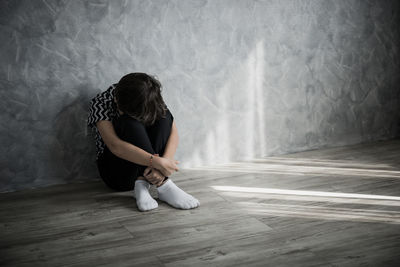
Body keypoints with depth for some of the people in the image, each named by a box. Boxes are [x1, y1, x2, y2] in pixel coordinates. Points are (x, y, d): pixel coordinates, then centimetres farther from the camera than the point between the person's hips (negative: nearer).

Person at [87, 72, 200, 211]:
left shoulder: (151, 102, -7)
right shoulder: (100, 102, -18)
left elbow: (173, 132, -16)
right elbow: (115, 146, -32)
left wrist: (160, 167, -32)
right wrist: (157, 162, -38)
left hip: (144, 167, 4)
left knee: (163, 115, -21)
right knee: (131, 122, -32)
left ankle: (142, 183, -27)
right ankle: (163, 185, -33)